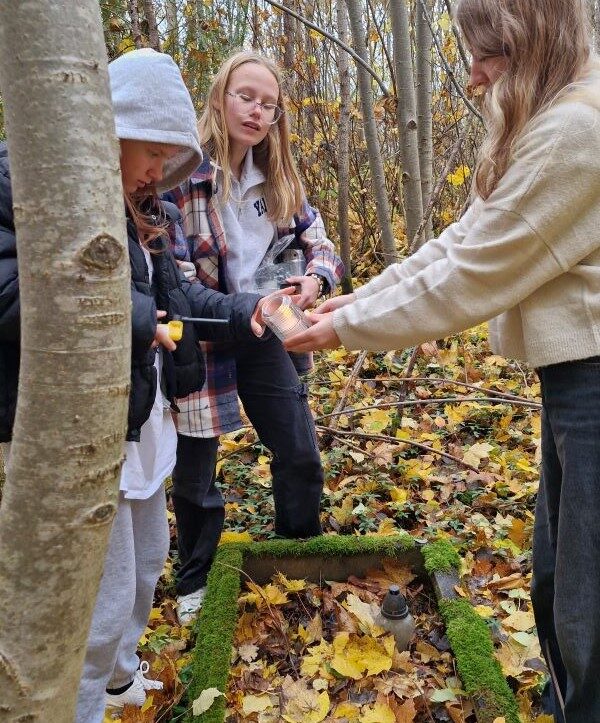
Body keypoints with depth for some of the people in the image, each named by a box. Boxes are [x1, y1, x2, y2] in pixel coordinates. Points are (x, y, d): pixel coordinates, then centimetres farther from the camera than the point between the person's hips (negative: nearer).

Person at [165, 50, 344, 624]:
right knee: (194, 472, 10)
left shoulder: (277, 178, 2)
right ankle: (197, 581, 35)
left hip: (264, 335, 5)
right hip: (200, 339, -5)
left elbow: (319, 244, 6)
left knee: (301, 455, 10)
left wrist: (315, 279, -17)